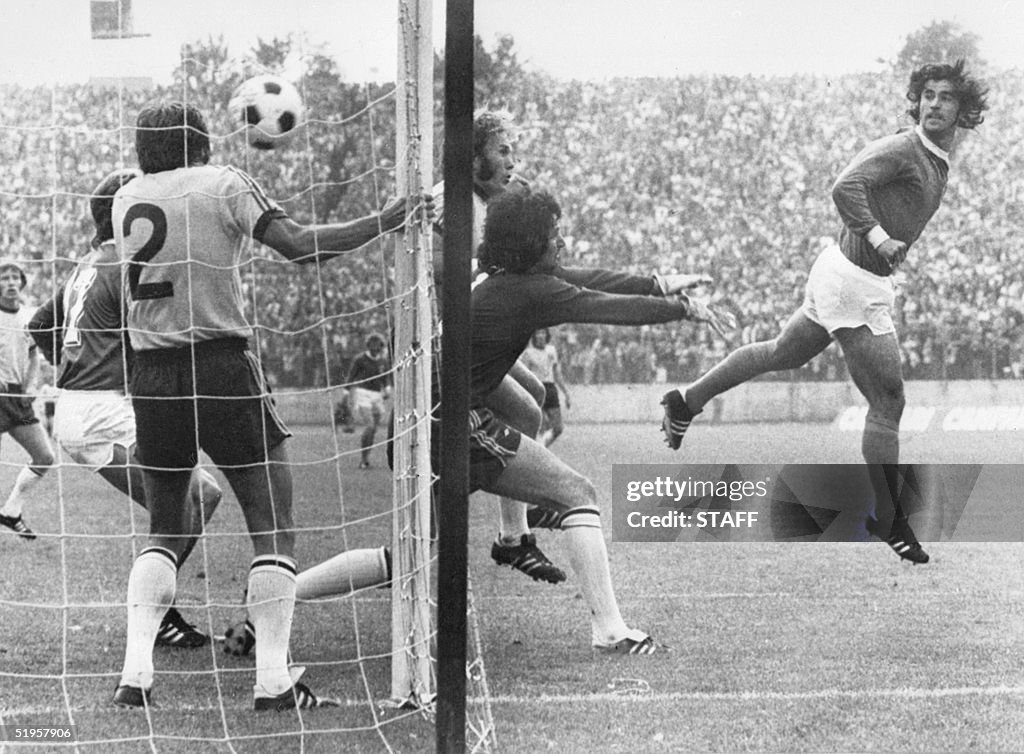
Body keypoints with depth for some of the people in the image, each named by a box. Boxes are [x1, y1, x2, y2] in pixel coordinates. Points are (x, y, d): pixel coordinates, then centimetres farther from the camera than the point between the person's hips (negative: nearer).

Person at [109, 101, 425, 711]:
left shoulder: (126, 198, 11)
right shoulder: (223, 183, -2)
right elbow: (298, 245, -12)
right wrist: (386, 221, -4)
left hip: (151, 376, 5)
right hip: (222, 364, -5)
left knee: (166, 531, 16)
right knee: (274, 528, 1)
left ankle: (135, 671, 2)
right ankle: (272, 678, -8)